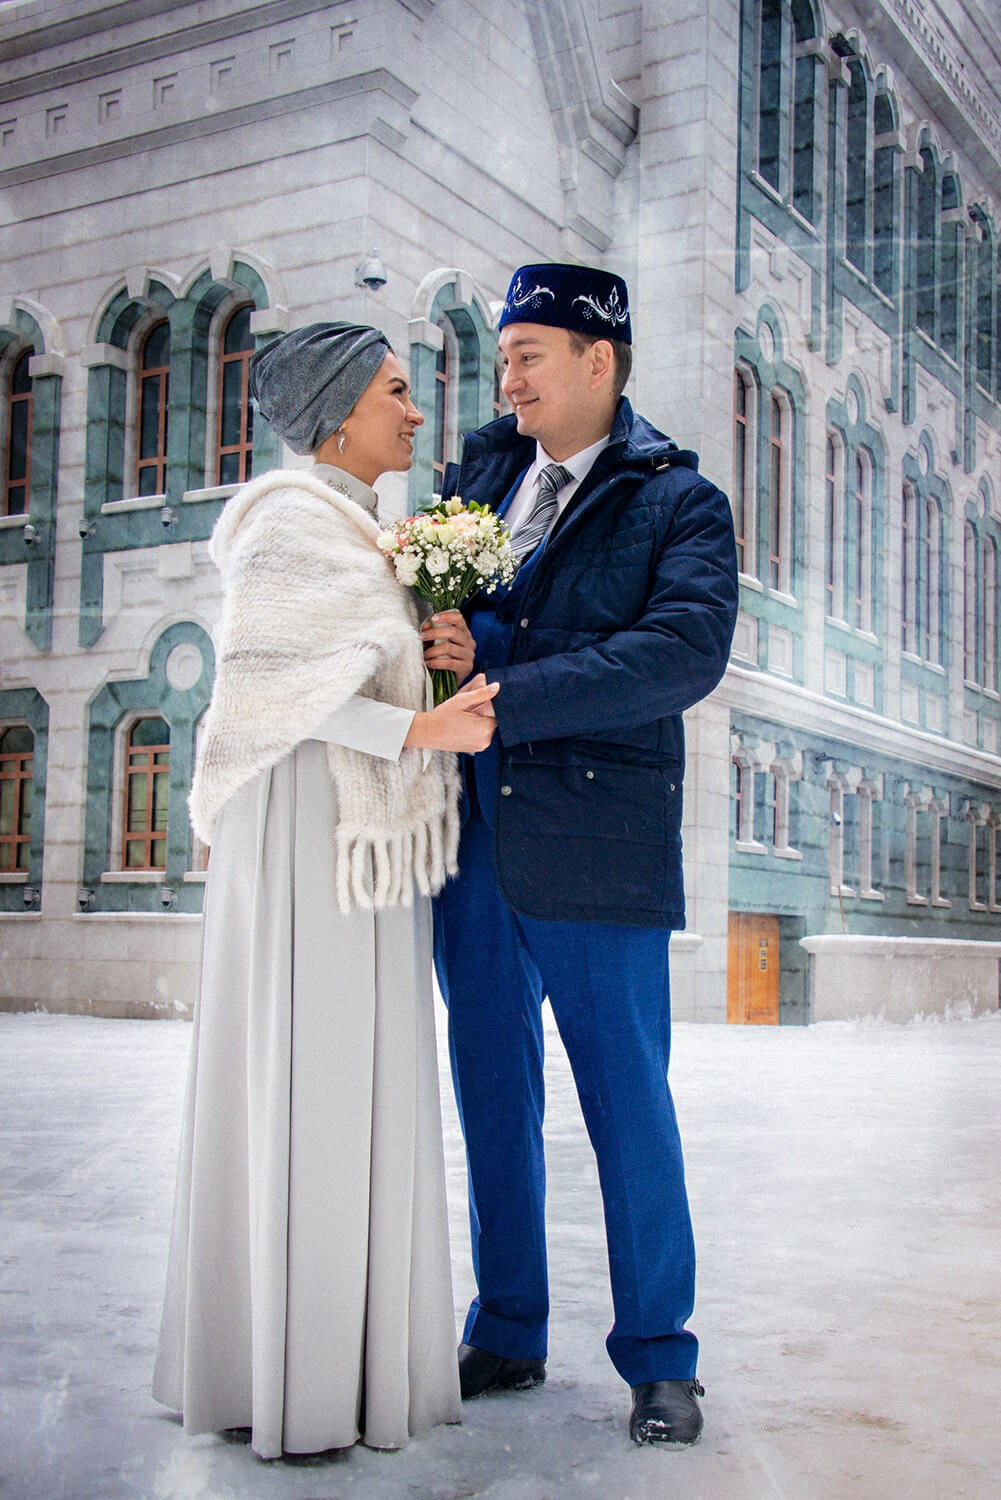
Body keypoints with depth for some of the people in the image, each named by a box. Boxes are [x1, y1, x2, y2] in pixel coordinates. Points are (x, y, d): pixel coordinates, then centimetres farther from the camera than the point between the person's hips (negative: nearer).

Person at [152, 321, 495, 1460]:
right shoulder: (292, 518, -9)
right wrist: (421, 731, -23)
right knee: (308, 1083, -4)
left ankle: (330, 1345, 21)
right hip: (315, 831, -10)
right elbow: (270, 682, -17)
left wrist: (445, 660, 0)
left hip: (365, 838, 10)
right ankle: (293, 1377, 6)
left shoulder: (354, 533, 20)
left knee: (343, 1084, 12)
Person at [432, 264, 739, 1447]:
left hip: (596, 844, -5)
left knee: (628, 1104, 3)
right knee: (492, 1097, 12)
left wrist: (499, 693, -22)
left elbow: (687, 650, -16)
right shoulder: (477, 472, 15)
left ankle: (658, 1357, 18)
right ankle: (507, 1334, 27)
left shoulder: (679, 500, -1)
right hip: (470, 837, 5)